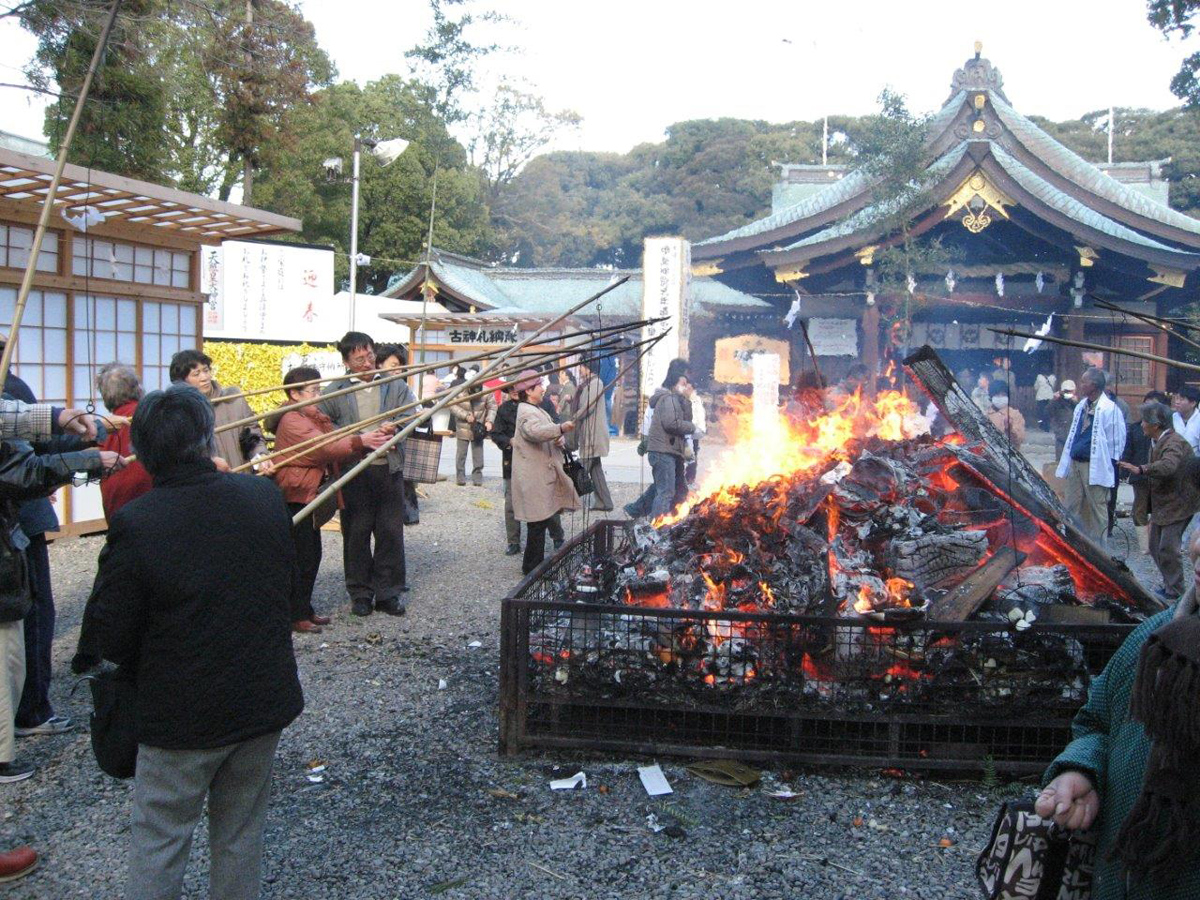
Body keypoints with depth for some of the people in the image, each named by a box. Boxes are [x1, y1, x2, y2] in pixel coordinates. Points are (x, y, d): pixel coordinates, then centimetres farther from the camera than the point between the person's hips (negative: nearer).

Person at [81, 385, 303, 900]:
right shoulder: (265, 497, -9)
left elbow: (108, 635, -13)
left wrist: (143, 667, 7)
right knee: (240, 838, 20)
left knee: (159, 843, 14)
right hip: (264, 701, 4)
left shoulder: (135, 524, -20)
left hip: (180, 716, -3)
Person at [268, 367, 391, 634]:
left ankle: (305, 610, 23)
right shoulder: (292, 421, -15)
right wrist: (360, 441, -33)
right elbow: (323, 447, -27)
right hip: (294, 498, -10)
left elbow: (335, 443, 7)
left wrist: (373, 439, -9)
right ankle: (296, 616, 3)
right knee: (301, 556, -5)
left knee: (312, 555, 13)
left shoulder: (316, 418, 17)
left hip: (310, 497, 10)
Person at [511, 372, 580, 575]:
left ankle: (536, 564, 22)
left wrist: (559, 439, 0)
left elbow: (547, 433, 24)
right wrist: (561, 428, -49)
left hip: (544, 472, 10)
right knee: (538, 521, -8)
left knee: (542, 519, 14)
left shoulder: (537, 410, 21)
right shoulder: (526, 411, -13)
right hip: (533, 477, -10)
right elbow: (535, 431, -33)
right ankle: (532, 566, -1)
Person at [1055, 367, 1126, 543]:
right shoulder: (1081, 405, 11)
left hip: (1095, 466, -8)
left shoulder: (1109, 409, -13)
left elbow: (1117, 440, -9)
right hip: (1075, 463, 8)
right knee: (1073, 506, 13)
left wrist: (1110, 465, -8)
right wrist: (1067, 460, 15)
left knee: (1096, 508, 2)